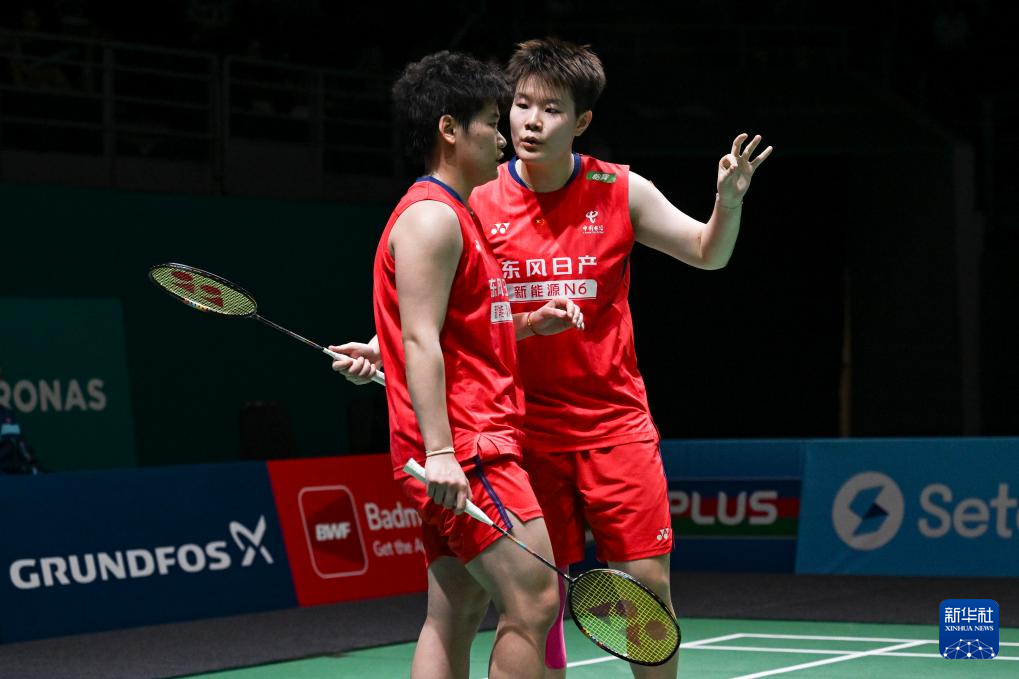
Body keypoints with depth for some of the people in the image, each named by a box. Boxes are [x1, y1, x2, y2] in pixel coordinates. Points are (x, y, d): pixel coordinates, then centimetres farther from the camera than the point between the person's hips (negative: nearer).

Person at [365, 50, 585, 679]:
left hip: (463, 449, 11)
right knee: (533, 601, -14)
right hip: (463, 445, -11)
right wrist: (438, 451, -26)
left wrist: (532, 322, 12)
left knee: (455, 618, 8)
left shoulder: (454, 217, 22)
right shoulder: (431, 216, -10)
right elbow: (419, 341, -19)